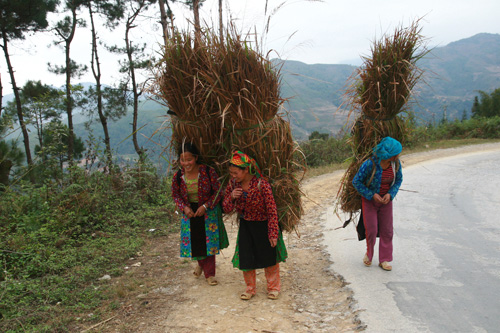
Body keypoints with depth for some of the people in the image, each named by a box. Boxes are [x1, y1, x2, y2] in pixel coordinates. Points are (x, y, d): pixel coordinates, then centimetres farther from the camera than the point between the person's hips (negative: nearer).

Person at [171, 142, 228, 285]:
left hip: (208, 212, -2)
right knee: (194, 241, 13)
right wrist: (184, 207, -15)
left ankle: (209, 272, 23)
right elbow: (175, 195, 2)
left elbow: (217, 192, -12)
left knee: (208, 241, 6)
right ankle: (202, 263, 45)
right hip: (189, 212, 3)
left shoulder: (208, 172, -20)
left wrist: (205, 206, -20)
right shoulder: (178, 176, -12)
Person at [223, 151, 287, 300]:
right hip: (245, 226, 4)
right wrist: (231, 197, -23)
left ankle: (273, 287, 32)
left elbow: (272, 211, -19)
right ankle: (250, 288, 29)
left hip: (263, 225, -4)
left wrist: (273, 233, -18)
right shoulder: (233, 183, -8)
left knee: (268, 257, 10)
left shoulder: (262, 184, -24)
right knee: (245, 258, 7)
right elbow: (226, 208, -1)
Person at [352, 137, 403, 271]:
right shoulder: (370, 164, -26)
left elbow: (398, 179, 3)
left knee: (387, 231, 2)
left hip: (386, 200, 4)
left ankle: (384, 260, 17)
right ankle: (369, 252, 27)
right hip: (369, 200, -3)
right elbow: (356, 182, -16)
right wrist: (372, 195, -21)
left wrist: (390, 194, -13)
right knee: (371, 230, -3)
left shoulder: (396, 163, -13)